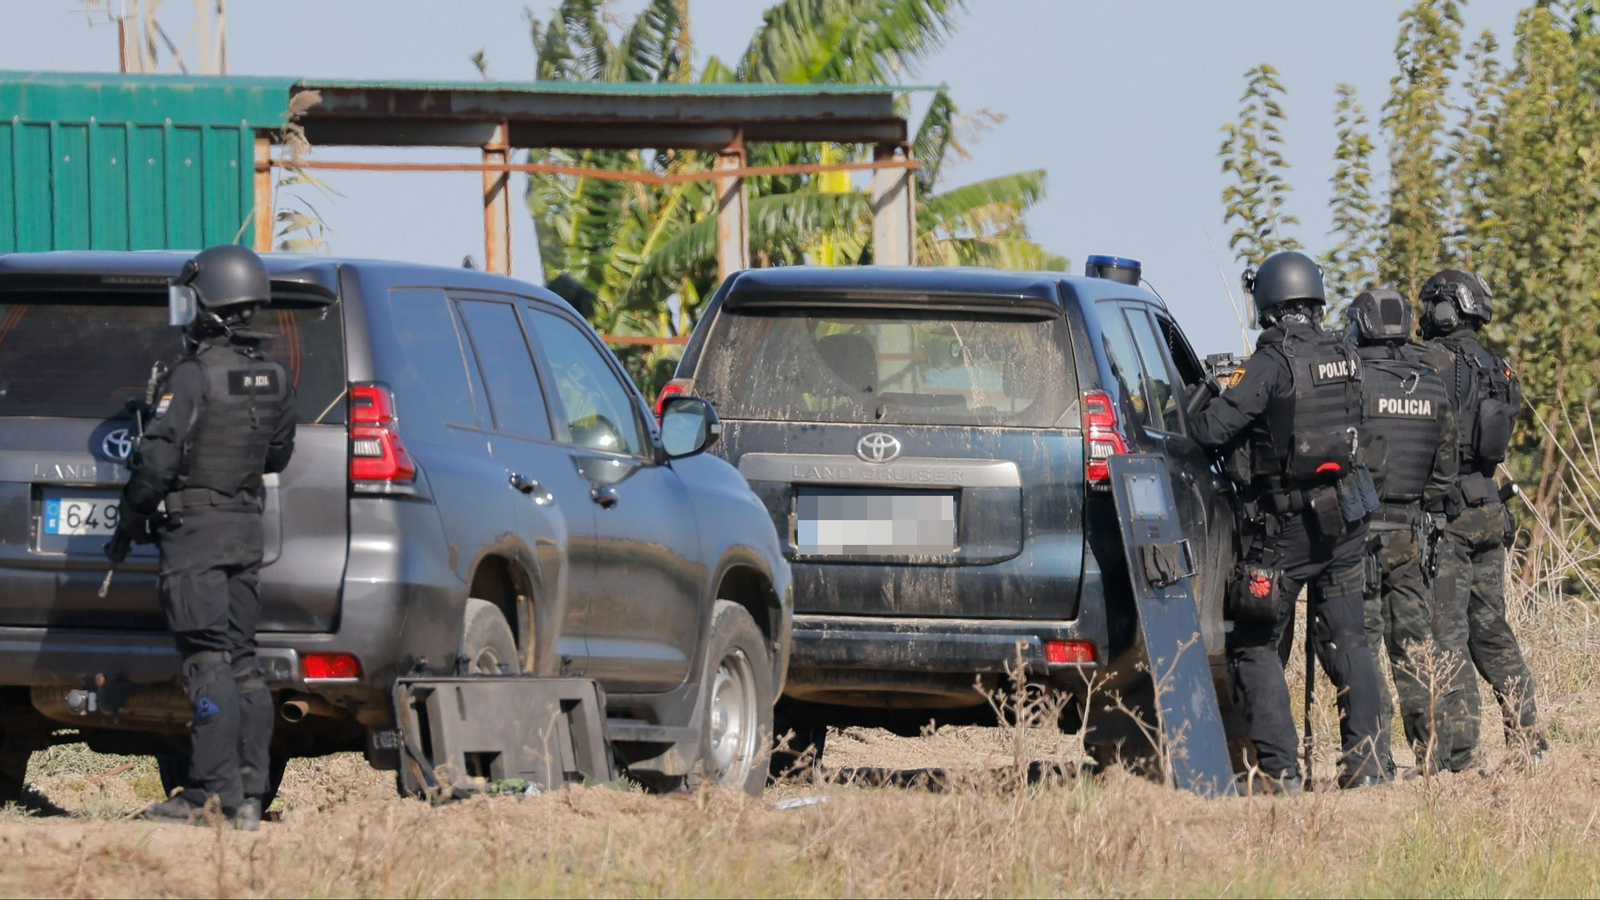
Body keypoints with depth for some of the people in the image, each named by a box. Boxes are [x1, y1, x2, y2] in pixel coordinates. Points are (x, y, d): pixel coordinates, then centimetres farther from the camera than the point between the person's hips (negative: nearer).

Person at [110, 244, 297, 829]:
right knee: (241, 661, 9)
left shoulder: (195, 375, -15)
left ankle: (214, 791, -14)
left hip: (194, 529, -7)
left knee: (207, 661, -9)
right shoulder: (274, 380, 8)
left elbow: (159, 456, -18)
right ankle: (249, 794, 7)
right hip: (247, 528, 7)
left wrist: (134, 511, -2)